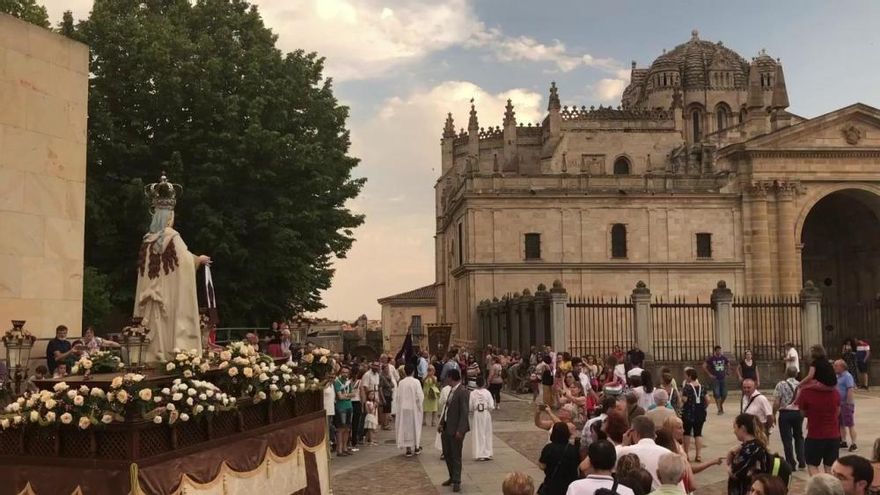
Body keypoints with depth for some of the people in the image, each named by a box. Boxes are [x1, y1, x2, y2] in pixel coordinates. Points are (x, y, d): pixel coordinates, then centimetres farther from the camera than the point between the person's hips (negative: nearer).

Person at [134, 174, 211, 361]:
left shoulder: (148, 239, 8)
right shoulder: (172, 237, -10)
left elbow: (145, 267, 16)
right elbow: (186, 259, -16)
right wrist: (199, 259, 4)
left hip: (153, 297, 6)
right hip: (171, 296, -6)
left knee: (157, 330, 6)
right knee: (172, 327, -4)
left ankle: (157, 356, 5)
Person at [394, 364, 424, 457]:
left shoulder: (401, 383, -3)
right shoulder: (416, 382, -12)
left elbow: (397, 397, 0)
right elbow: (420, 395, -14)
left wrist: (397, 410, 8)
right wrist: (420, 406, -1)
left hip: (403, 408, 2)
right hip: (414, 408, -2)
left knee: (406, 428, 8)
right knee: (416, 427, 14)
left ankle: (408, 449, 7)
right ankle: (417, 447, 22)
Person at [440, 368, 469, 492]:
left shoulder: (463, 392, -17)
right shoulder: (452, 390, 10)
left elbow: (464, 412, -20)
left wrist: (460, 430, -21)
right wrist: (441, 423, 8)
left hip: (456, 429, -8)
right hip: (446, 427, 8)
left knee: (456, 455, 2)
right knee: (447, 454, 16)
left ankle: (457, 481, 13)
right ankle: (452, 477, 31)